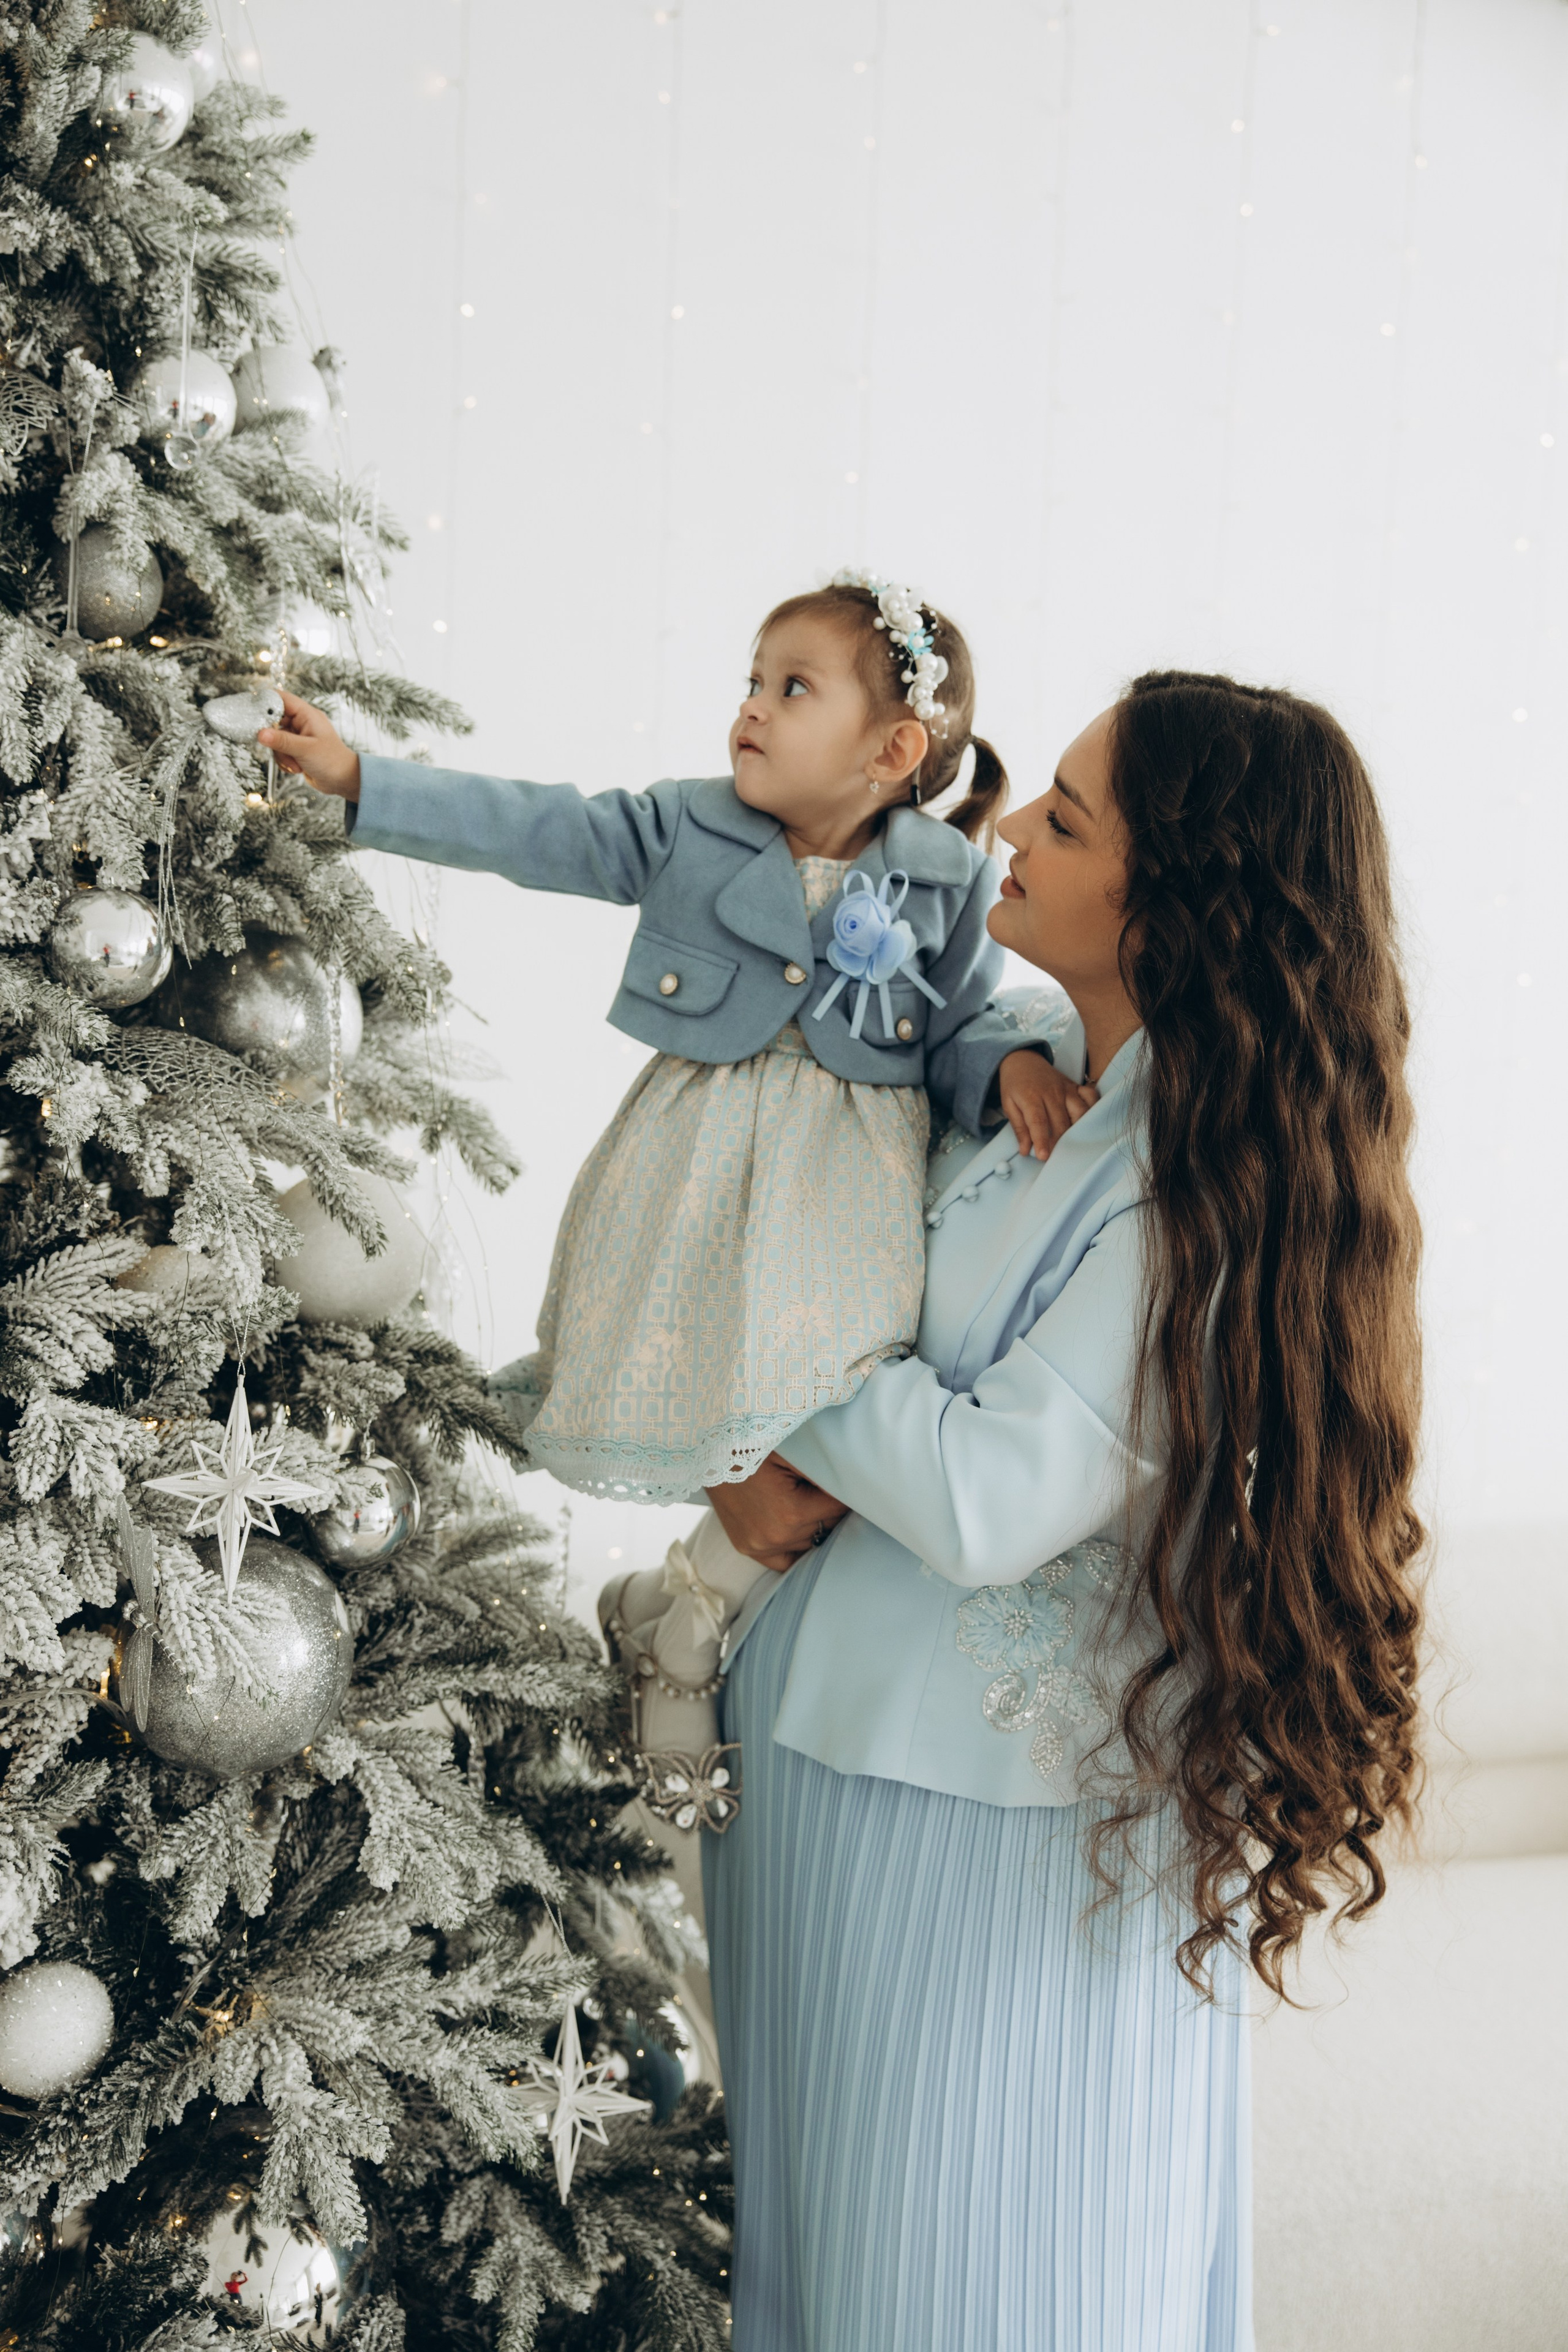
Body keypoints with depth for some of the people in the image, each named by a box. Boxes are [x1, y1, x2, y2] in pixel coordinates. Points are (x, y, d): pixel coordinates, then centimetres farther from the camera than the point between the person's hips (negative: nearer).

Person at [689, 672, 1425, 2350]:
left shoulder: (1211, 1188, -23)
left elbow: (987, 1499, -26)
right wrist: (778, 1461, -7)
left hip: (988, 1792, -8)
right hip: (847, 1717, 8)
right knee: (821, 2210, 23)